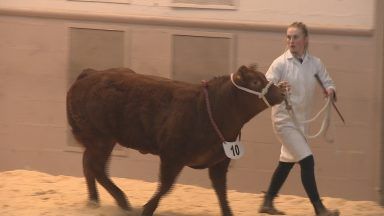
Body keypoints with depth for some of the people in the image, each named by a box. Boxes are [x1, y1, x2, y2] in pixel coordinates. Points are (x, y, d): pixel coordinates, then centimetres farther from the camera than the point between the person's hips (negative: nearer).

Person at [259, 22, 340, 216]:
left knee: (287, 162, 16)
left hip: (301, 120, 6)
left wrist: (330, 90, -16)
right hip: (284, 119, -6)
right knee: (307, 160, -14)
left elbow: (327, 82, 7)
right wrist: (277, 88, -39)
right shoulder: (280, 64, -12)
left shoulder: (315, 63, 1)